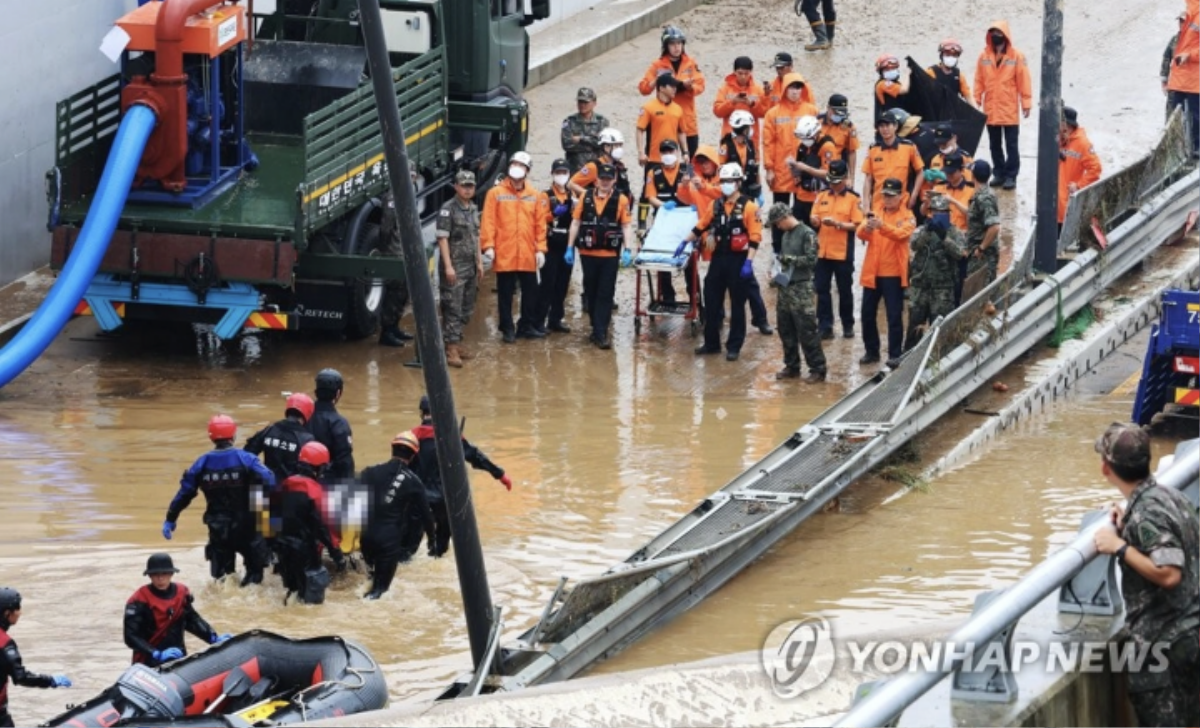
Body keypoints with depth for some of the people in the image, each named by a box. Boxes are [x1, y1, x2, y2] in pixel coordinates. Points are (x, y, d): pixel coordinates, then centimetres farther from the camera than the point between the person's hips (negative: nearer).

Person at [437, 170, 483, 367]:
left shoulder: (473, 209, 15)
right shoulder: (448, 210, -10)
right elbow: (442, 238, -13)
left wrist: (479, 263, 20)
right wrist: (448, 266, -18)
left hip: (470, 268, 8)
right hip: (454, 267, -8)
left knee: (466, 309, 11)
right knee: (452, 308, -9)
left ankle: (457, 343, 20)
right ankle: (451, 348, -9)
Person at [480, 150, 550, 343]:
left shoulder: (535, 196, 7)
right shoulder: (496, 193, 0)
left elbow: (540, 225, 6)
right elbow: (488, 222, -4)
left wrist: (540, 249, 0)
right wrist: (488, 246, -12)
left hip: (528, 255, 3)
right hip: (504, 255, -3)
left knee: (531, 292, 8)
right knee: (505, 294, 4)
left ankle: (527, 326, 20)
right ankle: (507, 329, 12)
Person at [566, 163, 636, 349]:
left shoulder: (621, 200, -2)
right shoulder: (586, 198, 4)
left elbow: (627, 226, -2)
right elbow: (575, 223, 7)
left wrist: (628, 250, -11)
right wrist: (570, 248, 4)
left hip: (610, 255, -3)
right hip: (588, 254, 3)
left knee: (605, 294, -4)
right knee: (591, 292, 11)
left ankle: (600, 334, -5)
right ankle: (598, 329, 23)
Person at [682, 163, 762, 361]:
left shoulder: (748, 207, -8)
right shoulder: (715, 205, 8)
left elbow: (755, 237, -12)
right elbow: (700, 227, 19)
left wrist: (749, 262, -19)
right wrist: (685, 242, 16)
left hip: (738, 259, -5)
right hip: (718, 257, 5)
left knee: (737, 304, 3)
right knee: (711, 302, 8)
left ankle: (734, 347, 9)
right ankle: (711, 343, 19)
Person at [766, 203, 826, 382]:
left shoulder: (807, 233, -8)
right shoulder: (786, 234, 14)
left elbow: (811, 259, -14)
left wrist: (790, 259, -12)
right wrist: (777, 277, 9)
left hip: (801, 288, -8)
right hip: (785, 287, 8)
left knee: (807, 332, -7)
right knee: (786, 331, 10)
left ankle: (817, 369, -2)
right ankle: (792, 367, 20)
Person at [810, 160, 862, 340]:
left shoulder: (852, 198, -3)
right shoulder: (822, 197, 8)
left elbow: (856, 225, -8)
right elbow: (814, 220, 8)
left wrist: (838, 224, -21)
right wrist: (815, 221, -15)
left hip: (843, 254, -3)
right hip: (822, 252, 3)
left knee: (845, 291, 7)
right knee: (822, 290, 2)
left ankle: (848, 325, 17)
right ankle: (825, 326, 6)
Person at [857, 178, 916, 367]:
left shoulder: (907, 217, -2)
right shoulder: (875, 213, 10)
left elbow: (901, 234, -21)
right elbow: (861, 234, -4)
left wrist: (882, 226, -38)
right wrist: (866, 228, -27)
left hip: (893, 273, -4)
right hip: (871, 272, 4)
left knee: (894, 316, -2)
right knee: (867, 313, 9)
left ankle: (895, 355, 2)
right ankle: (871, 351, 21)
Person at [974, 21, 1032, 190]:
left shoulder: (1016, 56, -6)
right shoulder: (984, 56, 2)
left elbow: (1023, 81, -6)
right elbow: (979, 80, 4)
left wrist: (1026, 104, -8)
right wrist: (977, 101, -1)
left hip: (1010, 110, -3)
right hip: (991, 110, 3)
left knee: (1011, 145, 1)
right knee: (995, 145, 12)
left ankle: (1011, 175, 5)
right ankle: (999, 173, 20)